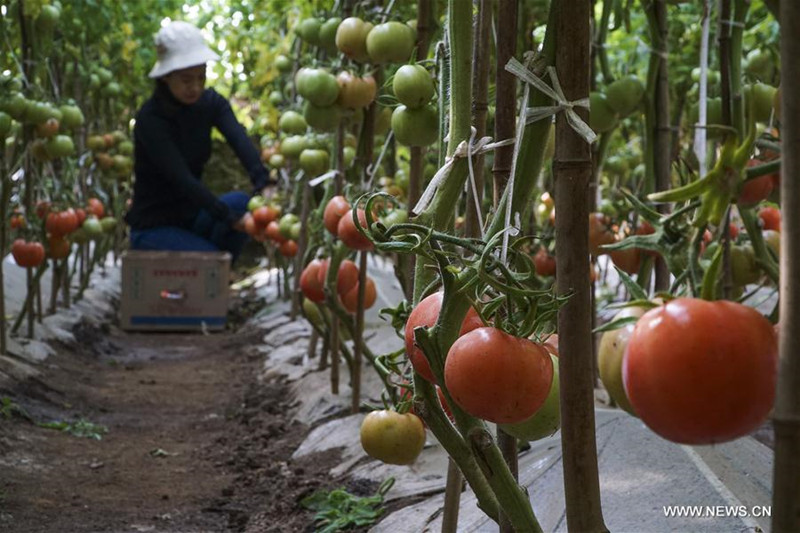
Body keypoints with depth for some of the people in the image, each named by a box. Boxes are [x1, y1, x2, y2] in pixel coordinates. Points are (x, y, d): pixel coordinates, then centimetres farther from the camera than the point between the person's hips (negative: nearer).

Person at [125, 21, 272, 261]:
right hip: (153, 228, -6)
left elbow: (240, 140, -23)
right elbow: (181, 178, -30)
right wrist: (231, 219, -39)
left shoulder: (210, 103, -3)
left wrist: (264, 185, -42)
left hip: (190, 217, 6)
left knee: (241, 202, -23)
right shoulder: (150, 118, -20)